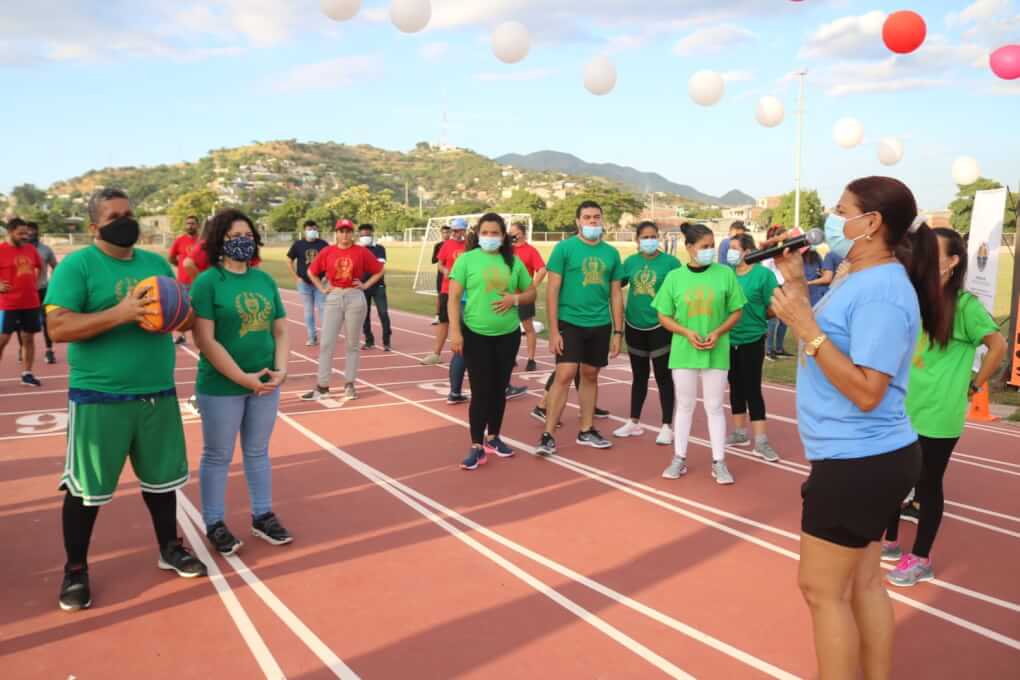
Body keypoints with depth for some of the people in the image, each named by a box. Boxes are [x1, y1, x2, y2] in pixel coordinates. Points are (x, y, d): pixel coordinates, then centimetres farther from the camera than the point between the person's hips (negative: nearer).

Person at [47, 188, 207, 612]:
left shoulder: (157, 263, 10)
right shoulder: (77, 265, -8)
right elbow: (58, 327, -17)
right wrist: (119, 313, -27)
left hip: (158, 393, 5)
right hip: (99, 397, -5)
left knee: (161, 477, 17)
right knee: (87, 487, 6)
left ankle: (169, 549, 36)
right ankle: (75, 569, 26)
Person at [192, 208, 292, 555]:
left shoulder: (265, 280, 6)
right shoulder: (207, 282, -11)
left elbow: (281, 331, 8)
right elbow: (206, 341, -16)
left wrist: (280, 371, -7)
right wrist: (242, 378, -19)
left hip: (266, 384, 5)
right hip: (221, 387, -5)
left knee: (258, 452, 17)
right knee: (218, 457, 9)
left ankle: (263, 516, 31)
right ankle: (214, 524, 24)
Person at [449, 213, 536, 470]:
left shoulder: (514, 261, 5)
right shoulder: (467, 259, -3)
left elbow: (531, 292, 13)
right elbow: (454, 298, -4)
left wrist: (515, 298, -9)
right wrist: (455, 331, -12)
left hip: (508, 334, 3)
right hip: (475, 334, -3)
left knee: (500, 388, 12)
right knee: (481, 390, -3)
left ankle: (493, 438, 28)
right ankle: (477, 447, 5)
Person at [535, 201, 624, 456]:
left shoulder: (611, 253, 7)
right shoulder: (564, 248, -5)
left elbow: (616, 294, 11)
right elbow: (552, 289, -6)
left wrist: (618, 331, 7)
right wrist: (553, 330, -11)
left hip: (600, 325, 4)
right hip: (569, 322, -4)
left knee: (590, 376, 13)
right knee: (564, 375, -10)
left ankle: (586, 431, 25)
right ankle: (548, 435, -3)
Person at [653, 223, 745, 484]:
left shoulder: (725, 274, -3)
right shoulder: (675, 277, -2)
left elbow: (736, 312, 3)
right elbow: (664, 317, 2)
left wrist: (718, 333, -13)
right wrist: (687, 333, -13)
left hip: (716, 352, -1)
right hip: (683, 352, 1)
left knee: (714, 407, 7)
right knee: (684, 406, 11)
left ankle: (719, 462, 17)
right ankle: (679, 459, 22)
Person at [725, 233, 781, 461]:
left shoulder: (763, 274, -10)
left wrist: (754, 318, -1)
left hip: (752, 340, -5)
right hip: (728, 340, 5)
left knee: (752, 389, -3)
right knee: (735, 386, 15)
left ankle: (761, 440, 4)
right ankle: (740, 431, 28)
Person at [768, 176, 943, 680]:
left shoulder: (881, 291, -20)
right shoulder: (860, 280, 10)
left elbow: (866, 392, -24)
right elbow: (825, 346, 12)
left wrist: (805, 325, -26)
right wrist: (795, 282, 9)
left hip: (859, 463, -10)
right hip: (868, 458, 10)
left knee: (822, 590, 2)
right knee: (862, 581, 17)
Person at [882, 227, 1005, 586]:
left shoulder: (964, 305, -12)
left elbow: (998, 346, -13)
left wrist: (973, 386, -9)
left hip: (938, 416, -6)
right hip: (903, 410, 6)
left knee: (928, 485, 7)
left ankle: (921, 560, 22)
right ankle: (890, 542, 33)